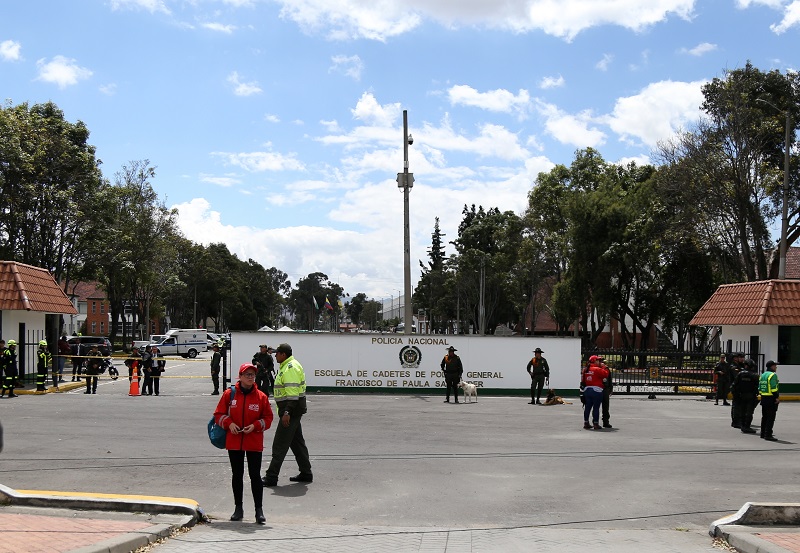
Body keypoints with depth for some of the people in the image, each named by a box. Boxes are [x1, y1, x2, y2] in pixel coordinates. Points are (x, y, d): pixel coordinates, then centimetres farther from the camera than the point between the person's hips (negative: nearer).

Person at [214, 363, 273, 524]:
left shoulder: (261, 396, -1)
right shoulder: (229, 394, 1)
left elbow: (268, 418, 3)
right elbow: (219, 414, 5)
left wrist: (255, 426, -13)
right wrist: (229, 424, -12)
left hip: (254, 443, -1)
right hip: (234, 442, 1)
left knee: (255, 475, -2)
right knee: (237, 475, 10)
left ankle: (259, 510, 2)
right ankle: (238, 508, 20)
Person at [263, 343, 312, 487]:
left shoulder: (291, 368, -17)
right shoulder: (287, 366, 17)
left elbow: (292, 392, -24)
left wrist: (287, 412, -27)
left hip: (291, 410, -11)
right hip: (294, 410, 11)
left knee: (280, 444, -8)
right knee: (297, 442, 16)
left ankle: (271, 477, -6)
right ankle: (306, 473, 22)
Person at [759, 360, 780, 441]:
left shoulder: (762, 375, 14)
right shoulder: (773, 375, -12)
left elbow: (759, 388, 14)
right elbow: (773, 388, -19)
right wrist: (777, 397, -15)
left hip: (763, 398, 9)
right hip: (771, 399, -9)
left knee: (764, 416, 16)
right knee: (771, 417, -6)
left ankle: (763, 433, 22)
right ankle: (768, 435, -9)